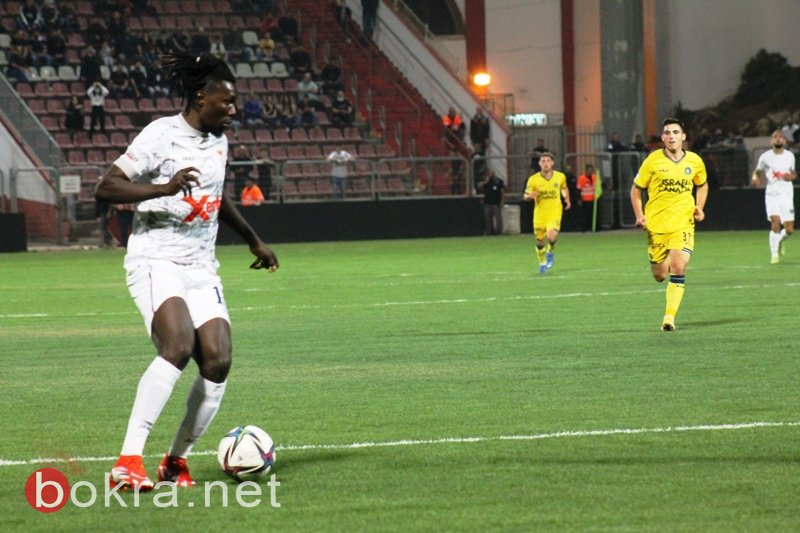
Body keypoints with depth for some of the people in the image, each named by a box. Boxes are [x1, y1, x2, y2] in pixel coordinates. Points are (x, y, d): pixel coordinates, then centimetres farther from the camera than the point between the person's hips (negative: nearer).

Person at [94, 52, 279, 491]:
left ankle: (176, 461, 8)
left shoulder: (218, 141, 14)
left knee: (218, 360, -9)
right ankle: (127, 463, -28)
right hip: (155, 260, -7)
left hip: (201, 268, 7)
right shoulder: (162, 135, -9)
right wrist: (165, 187, -28)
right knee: (179, 345, -29)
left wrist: (254, 241, 41)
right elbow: (105, 188, -16)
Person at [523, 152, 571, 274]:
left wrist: (567, 199, 7)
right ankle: (542, 262, 35)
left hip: (555, 213, -1)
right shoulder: (533, 179, -6)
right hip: (539, 214, 1)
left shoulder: (560, 177, 0)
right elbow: (525, 197, 0)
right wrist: (530, 196, -22)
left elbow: (564, 188, 22)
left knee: (551, 236, -24)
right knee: (539, 241, 7)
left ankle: (550, 252, 10)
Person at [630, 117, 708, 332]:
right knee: (660, 276, 4)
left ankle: (669, 316, -12)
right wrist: (639, 215, -8)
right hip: (656, 224, 0)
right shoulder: (653, 160, -4)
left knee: (678, 268, -19)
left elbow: (702, 185, 21)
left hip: (683, 224, 0)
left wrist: (699, 207, 5)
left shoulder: (694, 161, 2)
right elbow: (636, 189, 5)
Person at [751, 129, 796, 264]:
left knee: (789, 230, -2)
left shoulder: (790, 156, 7)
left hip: (786, 194, 2)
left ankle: (780, 241, 34)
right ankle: (775, 254, -8)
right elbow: (757, 171, 13)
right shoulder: (765, 157, 0)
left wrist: (790, 176, -4)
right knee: (775, 222, -21)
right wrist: (755, 177, -11)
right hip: (771, 193, -2)